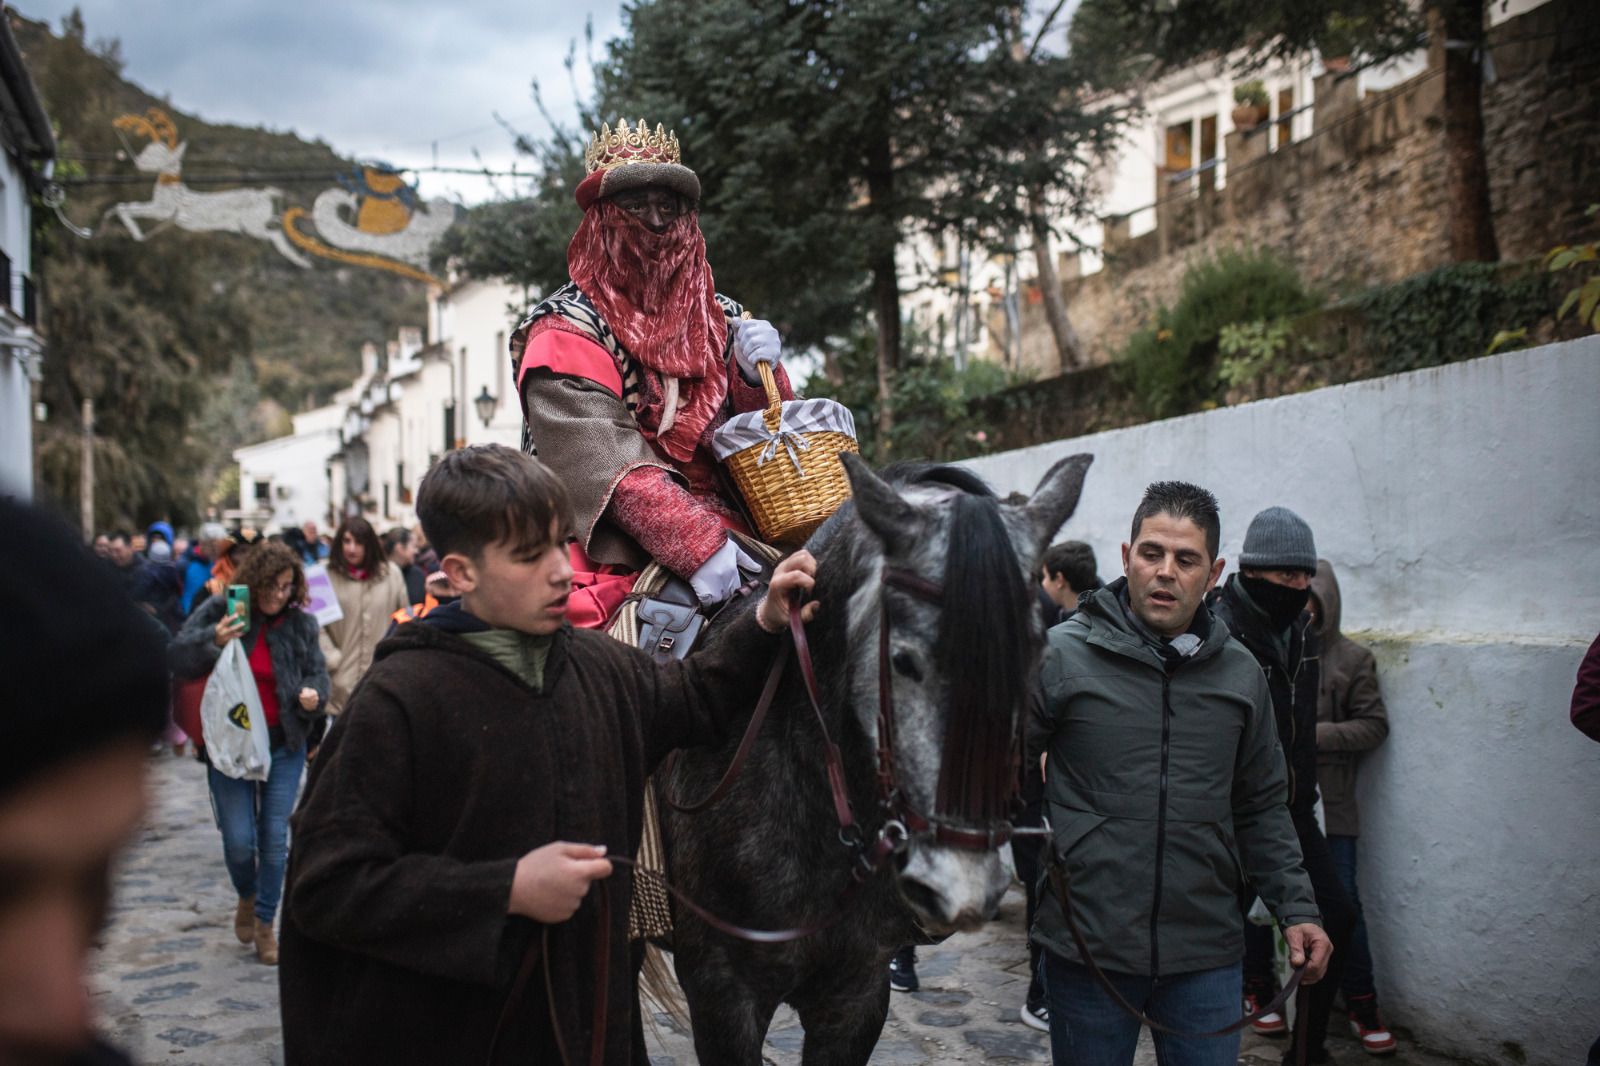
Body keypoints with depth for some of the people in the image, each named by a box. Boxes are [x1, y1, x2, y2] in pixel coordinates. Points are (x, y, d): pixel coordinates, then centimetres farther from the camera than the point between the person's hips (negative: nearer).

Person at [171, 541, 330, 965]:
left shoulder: (300, 623, -1)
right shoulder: (219, 611, -4)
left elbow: (317, 672, 4)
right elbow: (178, 658, -6)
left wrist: (313, 695, -19)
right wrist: (213, 640, -25)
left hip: (284, 744, 1)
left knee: (275, 838, 1)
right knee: (238, 840, -3)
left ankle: (265, 923, 18)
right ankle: (247, 897, 29)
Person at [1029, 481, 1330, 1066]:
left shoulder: (1240, 674, 6)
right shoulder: (1062, 655, -7)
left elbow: (1261, 808, 13)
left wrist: (1296, 907, 5)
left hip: (1207, 951, 3)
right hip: (1087, 946, -3)